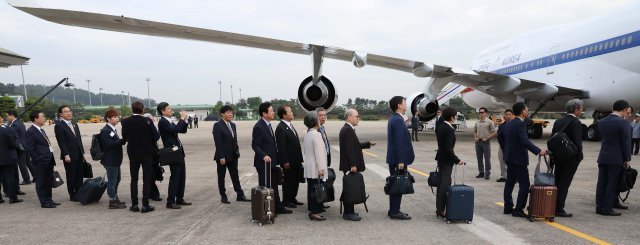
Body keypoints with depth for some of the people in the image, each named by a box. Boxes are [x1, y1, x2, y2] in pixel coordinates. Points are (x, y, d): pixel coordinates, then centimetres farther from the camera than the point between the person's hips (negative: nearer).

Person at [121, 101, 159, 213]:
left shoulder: (125, 122, -5)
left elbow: (124, 137, 3)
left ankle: (134, 204, 15)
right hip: (147, 153, -3)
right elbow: (156, 136, -13)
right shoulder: (147, 121, -15)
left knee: (134, 179, 14)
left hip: (133, 153, 3)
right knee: (147, 180, 5)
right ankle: (145, 205, 3)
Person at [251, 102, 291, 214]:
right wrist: (263, 156, -32)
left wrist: (275, 158, 16)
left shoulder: (267, 125, 12)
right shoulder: (258, 127, -17)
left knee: (274, 186, 16)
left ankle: (278, 207, 25)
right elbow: (255, 145, -19)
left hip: (271, 162, 9)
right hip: (264, 163, -9)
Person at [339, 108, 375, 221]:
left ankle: (349, 211, 23)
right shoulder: (348, 130, -17)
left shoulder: (347, 129, 15)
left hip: (349, 165, 10)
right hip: (350, 166, -10)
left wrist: (368, 143, 15)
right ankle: (349, 213, 4)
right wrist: (353, 165, -23)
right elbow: (349, 148, -23)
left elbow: (355, 145, 19)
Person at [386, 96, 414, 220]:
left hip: (395, 159, 10)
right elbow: (399, 142, -22)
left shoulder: (394, 119, 14)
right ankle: (395, 212, 4)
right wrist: (401, 161, -22)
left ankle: (394, 210, 22)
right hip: (398, 159, -10)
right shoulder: (398, 120, -18)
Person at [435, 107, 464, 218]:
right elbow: (448, 149, -23)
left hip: (441, 158, 9)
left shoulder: (441, 127, 7)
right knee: (445, 185, -3)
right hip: (446, 160, -9)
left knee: (442, 184, 15)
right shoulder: (449, 130, -20)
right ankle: (441, 210, 1)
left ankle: (439, 208, 23)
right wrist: (457, 160, -15)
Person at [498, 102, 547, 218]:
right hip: (518, 159, -9)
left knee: (510, 183, 14)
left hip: (509, 158, 10)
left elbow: (501, 136, 18)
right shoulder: (520, 124, -18)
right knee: (524, 185, -3)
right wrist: (539, 151, -29)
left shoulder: (508, 124, 10)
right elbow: (525, 141, -27)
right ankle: (518, 210, -2)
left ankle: (508, 207, 20)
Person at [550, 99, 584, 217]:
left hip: (558, 157, 7)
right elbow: (577, 142, -18)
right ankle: (559, 209, 2)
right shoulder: (576, 123, -14)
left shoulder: (558, 121, 8)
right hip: (570, 158, -7)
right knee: (564, 184, -2)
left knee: (557, 182, 14)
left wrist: (553, 156, 15)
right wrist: (580, 156, -4)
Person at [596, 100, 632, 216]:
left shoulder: (601, 122, 5)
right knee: (613, 184, 1)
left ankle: (599, 207, 13)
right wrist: (627, 159, -4)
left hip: (603, 157, 6)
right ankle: (607, 208, 3)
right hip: (616, 159, -5)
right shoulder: (623, 123, -12)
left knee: (602, 183, 9)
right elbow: (626, 142, -11)